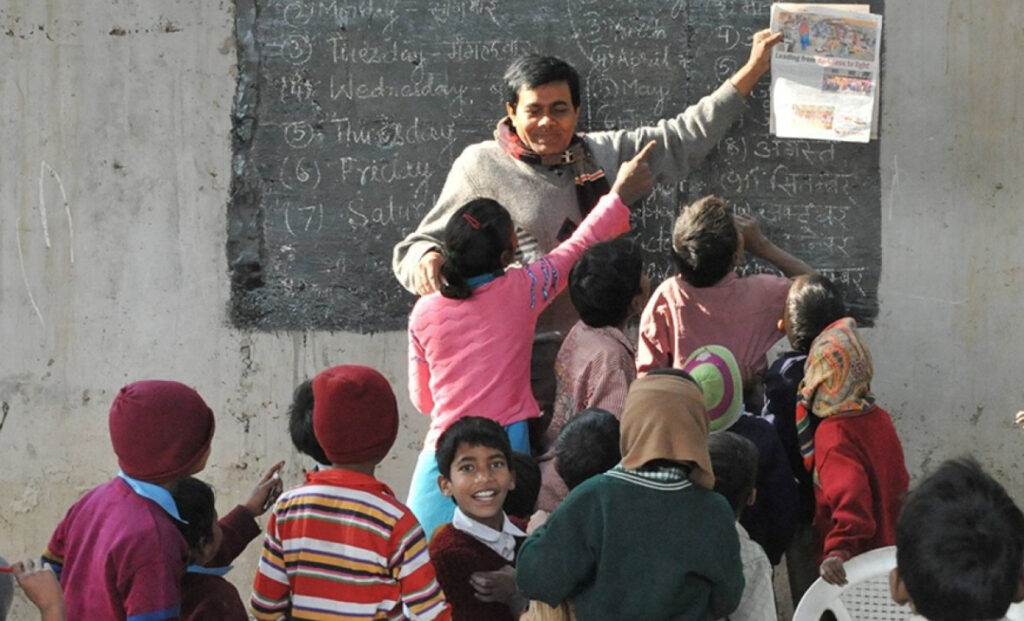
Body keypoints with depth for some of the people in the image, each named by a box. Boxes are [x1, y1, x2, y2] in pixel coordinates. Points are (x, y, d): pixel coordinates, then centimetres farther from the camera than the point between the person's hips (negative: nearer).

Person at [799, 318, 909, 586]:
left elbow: (850, 496, -39)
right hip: (888, 548, 8)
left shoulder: (833, 435, -27)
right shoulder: (880, 418, -2)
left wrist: (839, 550, -48)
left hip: (853, 559, -7)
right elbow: (900, 483, 11)